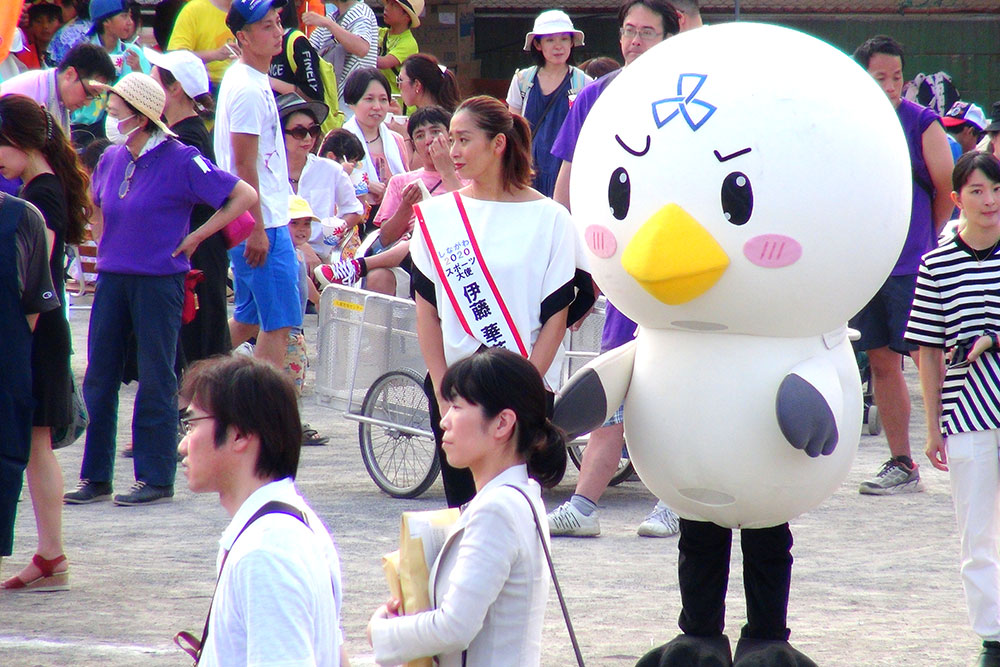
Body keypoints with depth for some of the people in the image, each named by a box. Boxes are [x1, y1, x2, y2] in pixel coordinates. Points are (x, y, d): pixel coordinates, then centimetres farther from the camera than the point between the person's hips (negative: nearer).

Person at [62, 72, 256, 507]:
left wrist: (194, 238, -10)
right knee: (98, 378, 6)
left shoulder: (180, 161, -12)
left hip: (158, 280, -6)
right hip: (112, 279, 6)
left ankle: (156, 479, 7)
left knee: (156, 381, 0)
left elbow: (244, 196, -11)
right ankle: (95, 477, 13)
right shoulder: (112, 159, 7)